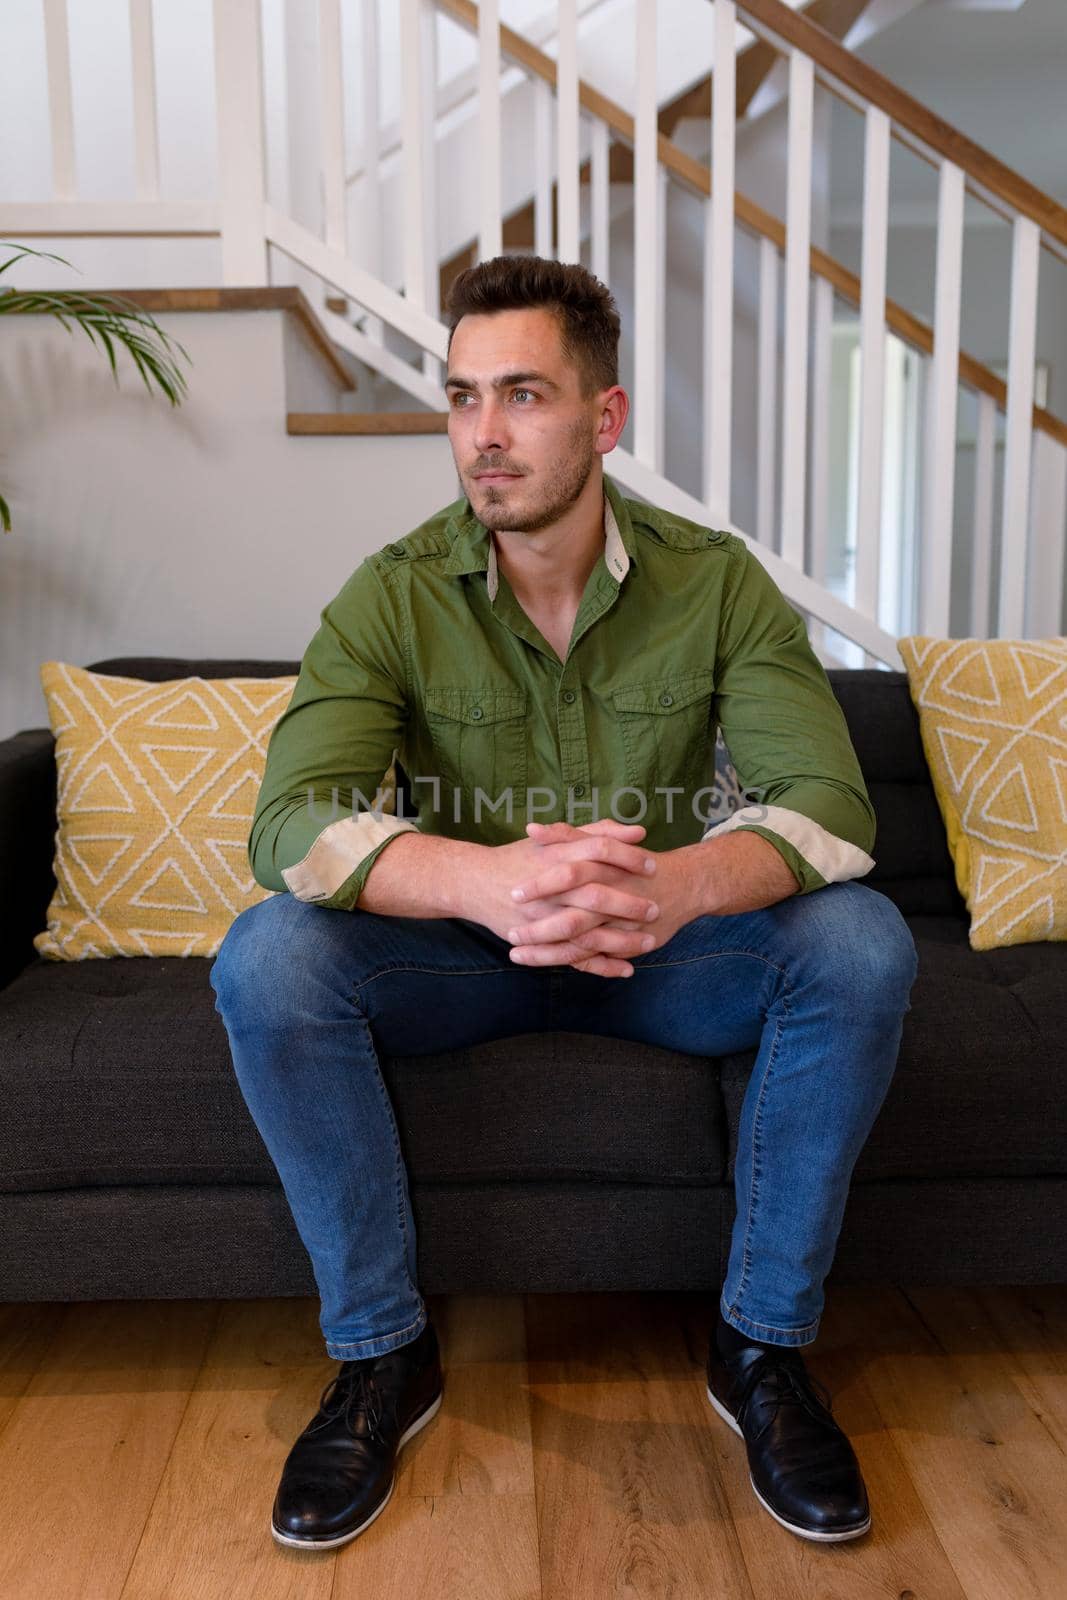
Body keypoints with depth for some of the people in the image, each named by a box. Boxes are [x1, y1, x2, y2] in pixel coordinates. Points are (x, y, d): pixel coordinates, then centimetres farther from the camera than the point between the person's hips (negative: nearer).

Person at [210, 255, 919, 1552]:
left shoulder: (716, 582, -9)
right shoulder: (395, 595, -11)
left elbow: (829, 801, -19)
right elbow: (291, 822, -24)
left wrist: (677, 887, -43)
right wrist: (494, 881, -44)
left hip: (666, 951, 1)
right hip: (463, 953, 0)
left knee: (861, 944, -26)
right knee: (266, 955, -27)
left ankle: (763, 1346, -5)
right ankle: (381, 1353, -7)